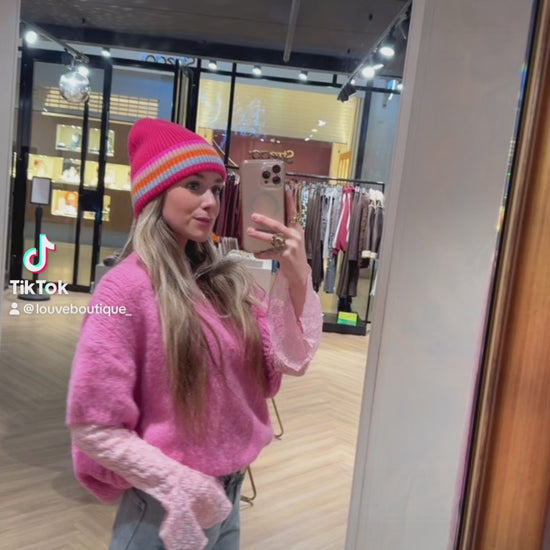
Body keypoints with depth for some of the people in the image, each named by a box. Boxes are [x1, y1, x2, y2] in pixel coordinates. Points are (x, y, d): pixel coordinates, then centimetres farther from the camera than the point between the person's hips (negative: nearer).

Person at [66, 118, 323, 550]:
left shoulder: (226, 279, -2)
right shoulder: (129, 287, -19)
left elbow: (290, 360, -7)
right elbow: (93, 426, -17)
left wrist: (298, 277, -20)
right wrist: (183, 487, -15)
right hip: (168, 505, -5)